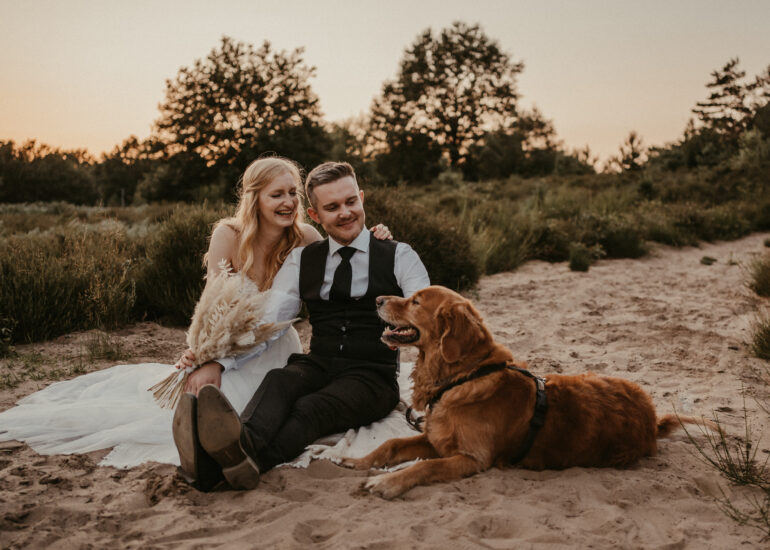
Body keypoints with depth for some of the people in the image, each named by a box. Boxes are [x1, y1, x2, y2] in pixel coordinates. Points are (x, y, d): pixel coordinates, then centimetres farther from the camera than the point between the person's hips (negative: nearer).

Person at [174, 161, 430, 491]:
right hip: (317, 366, 3)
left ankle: (242, 457, -62)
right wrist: (219, 362, -10)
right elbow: (265, 323, 7)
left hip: (372, 377, -3)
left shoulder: (399, 257, 8)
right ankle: (240, 439, -62)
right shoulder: (301, 261, 15)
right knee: (278, 380, -33)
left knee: (310, 410, -34)